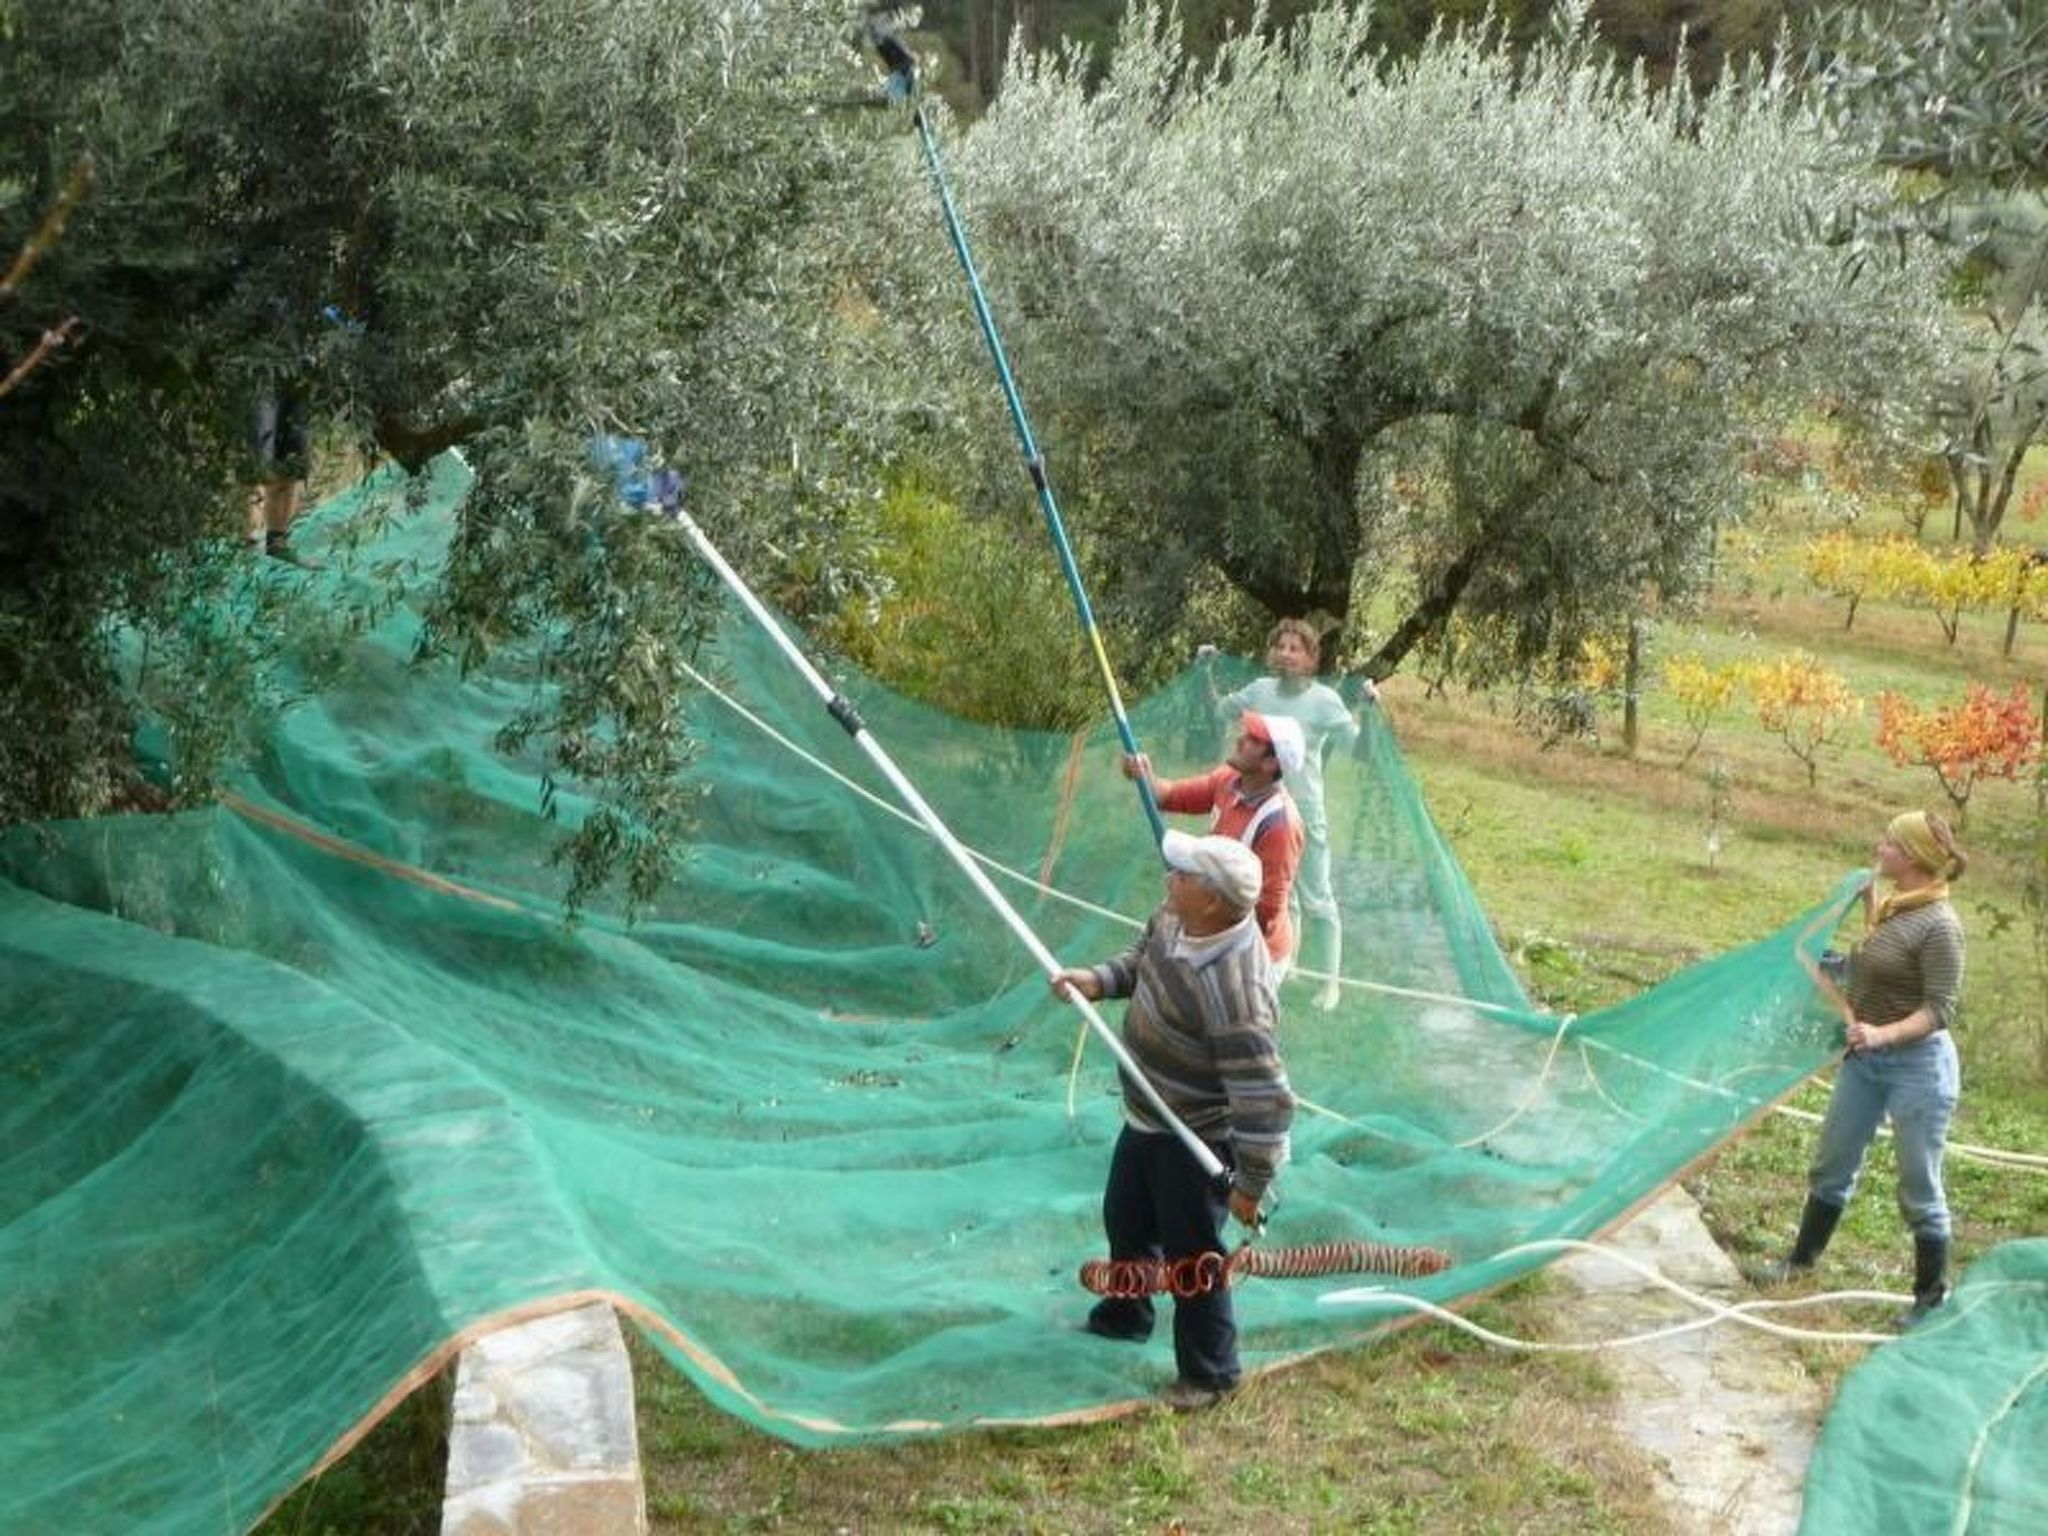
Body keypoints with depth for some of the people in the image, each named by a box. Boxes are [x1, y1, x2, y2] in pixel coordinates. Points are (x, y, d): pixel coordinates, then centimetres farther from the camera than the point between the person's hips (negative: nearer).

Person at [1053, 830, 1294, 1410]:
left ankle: (1209, 1373, 32)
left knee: (1191, 1254, 9)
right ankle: (1125, 1314, 56)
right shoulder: (1175, 919, -14)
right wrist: (1098, 980, -8)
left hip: (1196, 1139, -9)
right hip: (1148, 1117, 10)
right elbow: (1142, 958, 11)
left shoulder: (1233, 992, -40)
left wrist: (1251, 1187, -25)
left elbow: (1265, 1102, -35)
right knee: (1125, 1219, 29)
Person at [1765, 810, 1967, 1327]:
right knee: (1832, 1165, 20)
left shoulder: (1938, 925, -21)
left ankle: (1933, 1298, 19)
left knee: (1920, 1189, 4)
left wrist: (1884, 1034, -36)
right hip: (1865, 1059, 9)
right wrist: (1869, 900, 16)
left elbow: (1939, 1011, -22)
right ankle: (1802, 1258, 37)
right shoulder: (1894, 906, 4)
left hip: (1917, 1065, -9)